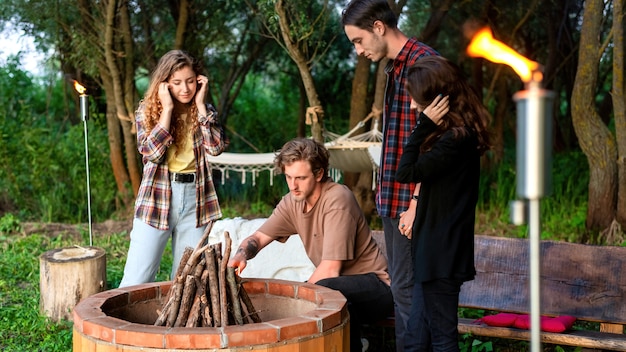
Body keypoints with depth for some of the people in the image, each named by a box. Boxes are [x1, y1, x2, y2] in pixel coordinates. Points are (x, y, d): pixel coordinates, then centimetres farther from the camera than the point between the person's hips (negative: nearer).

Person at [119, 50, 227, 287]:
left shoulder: (204, 111, 8)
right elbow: (152, 152, -14)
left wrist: (200, 104, -8)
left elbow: (216, 147, -9)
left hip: (196, 198, 3)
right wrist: (167, 108, -12)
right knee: (137, 280, -5)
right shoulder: (147, 110, 1)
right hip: (157, 198, -2)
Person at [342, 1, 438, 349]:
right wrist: (386, 193, 17)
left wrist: (416, 203, -20)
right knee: (402, 285, 15)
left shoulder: (422, 62, -15)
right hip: (395, 199, 10)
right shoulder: (395, 67, 15)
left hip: (411, 199, -10)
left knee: (406, 286, -4)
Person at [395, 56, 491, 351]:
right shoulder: (459, 132, 11)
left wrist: (425, 125, -16)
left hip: (442, 253, -10)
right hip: (435, 250, 10)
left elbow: (406, 172, -19)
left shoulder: (456, 138, -19)